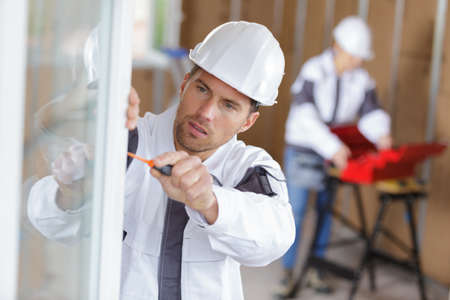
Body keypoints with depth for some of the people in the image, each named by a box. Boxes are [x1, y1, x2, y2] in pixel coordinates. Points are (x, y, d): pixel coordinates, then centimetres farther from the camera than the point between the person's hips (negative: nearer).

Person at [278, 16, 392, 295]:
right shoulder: (313, 71, -18)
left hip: (335, 154, 5)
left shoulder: (361, 79, -2)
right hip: (302, 149, -5)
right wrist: (333, 147, -37)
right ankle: (288, 271, 8)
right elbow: (305, 115, -28)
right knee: (296, 211, -4)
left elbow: (371, 112, -5)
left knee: (326, 210, 10)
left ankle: (315, 270, 22)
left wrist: (380, 135, -29)